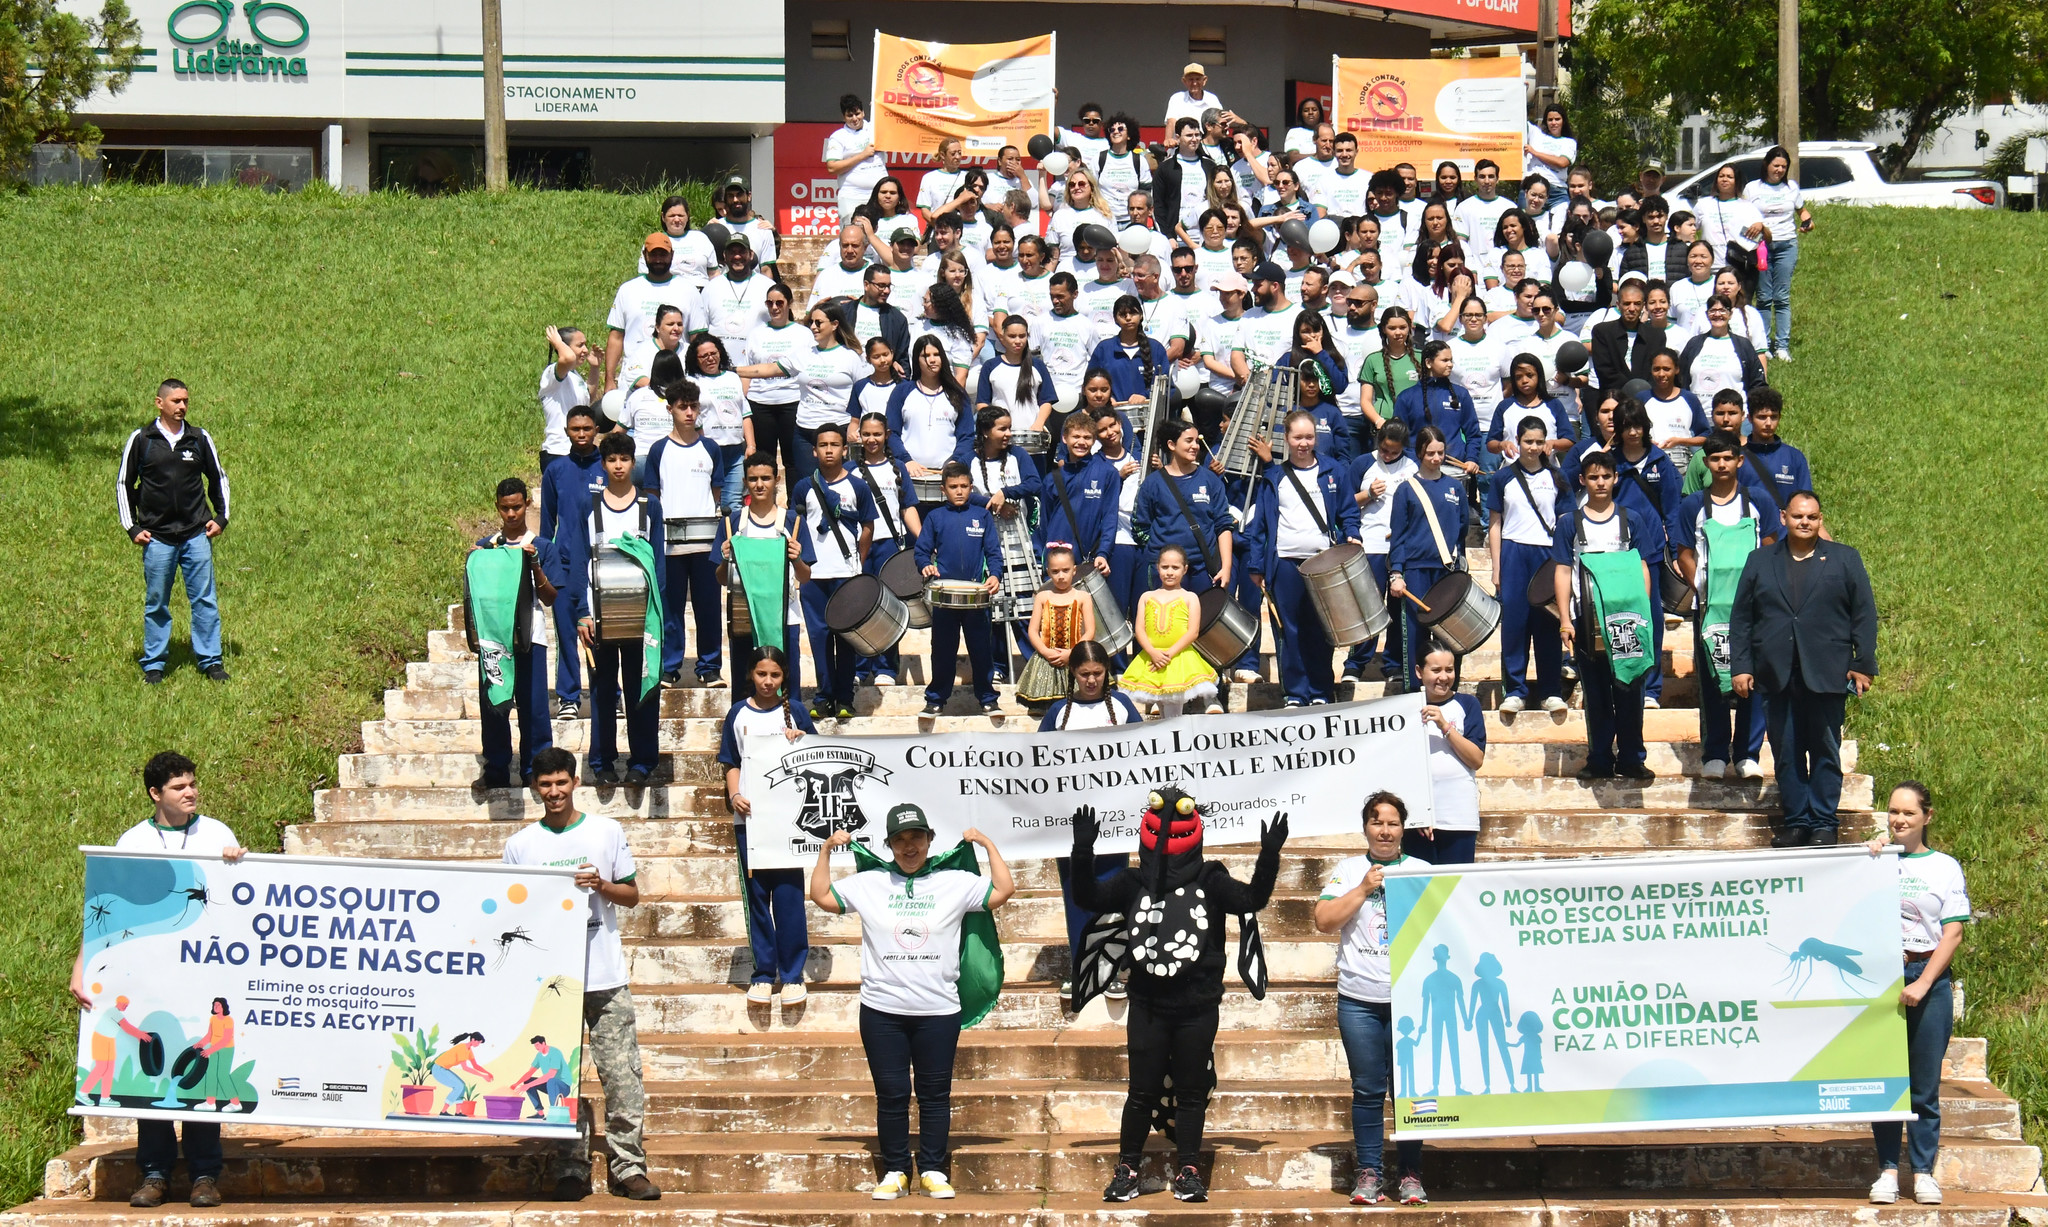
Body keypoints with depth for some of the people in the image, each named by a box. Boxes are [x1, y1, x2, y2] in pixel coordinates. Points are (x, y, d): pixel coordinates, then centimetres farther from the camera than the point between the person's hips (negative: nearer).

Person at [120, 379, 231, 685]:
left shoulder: (200, 439, 5)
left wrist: (221, 517, 10)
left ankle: (211, 661, 10)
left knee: (205, 600, 2)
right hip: (157, 538, -1)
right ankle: (154, 665, 12)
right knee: (156, 603, 4)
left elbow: (219, 477, 18)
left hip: (197, 534, 1)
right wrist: (131, 527, 1)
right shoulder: (140, 441, 0)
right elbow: (123, 485, 7)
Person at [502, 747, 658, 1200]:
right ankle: (571, 1170, 5)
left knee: (622, 1075, -4)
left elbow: (632, 895, 10)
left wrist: (601, 885, -9)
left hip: (605, 976, 0)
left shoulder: (607, 832, 7)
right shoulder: (520, 844, 8)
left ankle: (628, 1166, 1)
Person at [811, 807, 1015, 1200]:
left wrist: (987, 844, 2)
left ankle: (933, 1170, 13)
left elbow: (1003, 891, 2)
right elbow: (821, 896, 13)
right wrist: (826, 850, 9)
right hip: (882, 1010, 1)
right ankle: (895, 1171, 13)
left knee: (935, 1093, 5)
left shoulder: (955, 884, 4)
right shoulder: (868, 884, 7)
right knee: (891, 1093, 4)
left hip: (938, 1010, -1)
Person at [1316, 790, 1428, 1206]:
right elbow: (1324, 920, -1)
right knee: (1367, 1089, 1)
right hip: (1359, 999, 0)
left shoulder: (1422, 871, 11)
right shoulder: (1348, 871, 10)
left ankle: (1410, 1173, 5)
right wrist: (1364, 889, -7)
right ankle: (1368, 1172, 7)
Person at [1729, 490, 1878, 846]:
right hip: (1777, 677, 2)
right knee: (1786, 754, 4)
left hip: (1826, 676, -2)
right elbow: (1740, 618, 11)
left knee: (1826, 753, 1)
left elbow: (1864, 616, 5)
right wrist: (1741, 666, 2)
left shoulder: (1845, 560, 8)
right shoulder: (1760, 562, 12)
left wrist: (1863, 666, -3)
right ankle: (1795, 822, 11)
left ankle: (1823, 824, 7)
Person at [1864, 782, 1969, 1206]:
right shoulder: (1875, 860, 10)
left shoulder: (1945, 868, 7)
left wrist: (1922, 984, -10)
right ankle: (1888, 1169, 6)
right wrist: (1870, 859, -10)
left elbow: (1953, 933, 0)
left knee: (1925, 1085, 1)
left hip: (1930, 979, -1)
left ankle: (1923, 1172, 7)